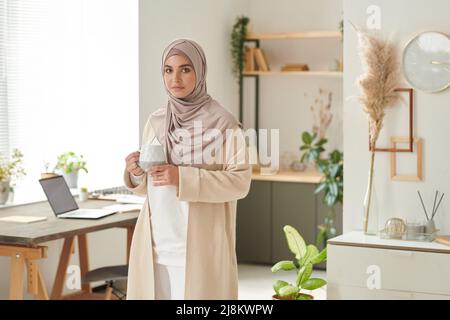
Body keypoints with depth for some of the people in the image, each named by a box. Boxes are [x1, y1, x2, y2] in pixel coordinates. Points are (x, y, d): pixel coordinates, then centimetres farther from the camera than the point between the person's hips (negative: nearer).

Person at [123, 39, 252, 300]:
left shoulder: (223, 124, -6)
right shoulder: (156, 122, 11)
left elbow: (241, 182, -11)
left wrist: (183, 178, -19)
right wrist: (136, 173, -5)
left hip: (199, 246, -5)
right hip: (155, 244, 5)